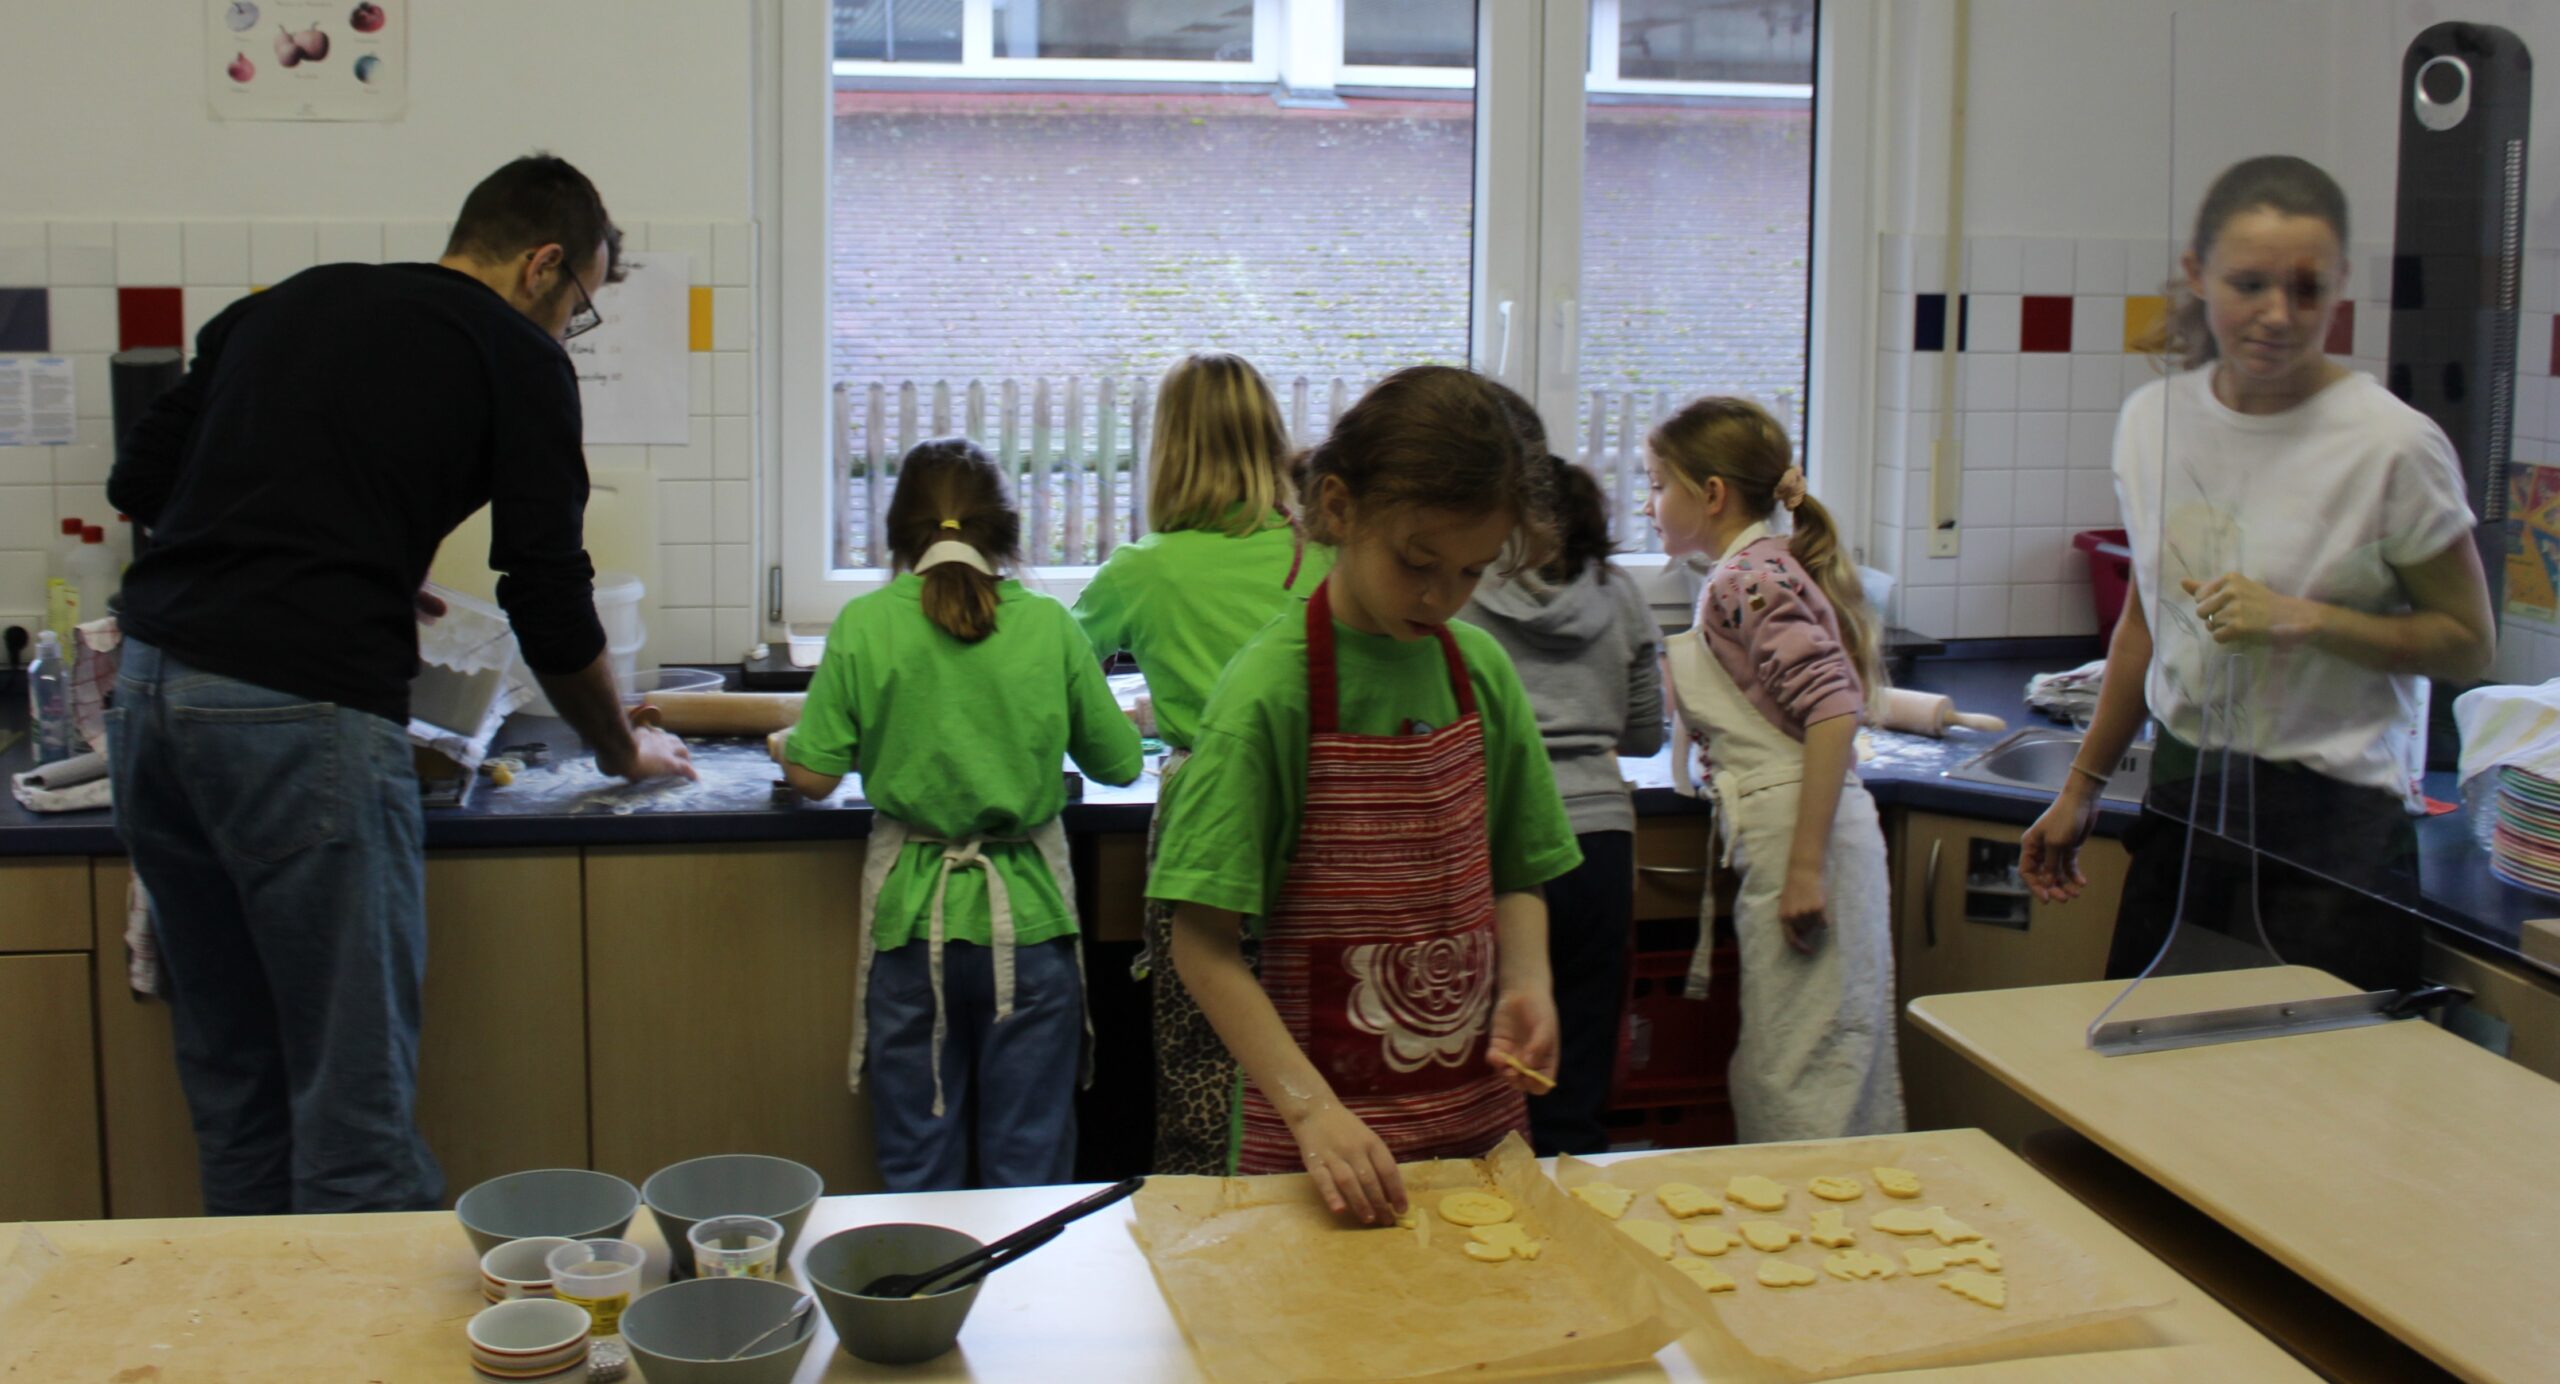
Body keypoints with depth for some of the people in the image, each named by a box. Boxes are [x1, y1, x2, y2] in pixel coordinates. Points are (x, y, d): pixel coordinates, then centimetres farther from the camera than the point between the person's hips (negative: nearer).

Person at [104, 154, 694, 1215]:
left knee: (233, 1084, 16)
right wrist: (624, 749, 20)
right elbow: (549, 604, 3)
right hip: (302, 712, -7)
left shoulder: (289, 303, 21)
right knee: (355, 1097, -1)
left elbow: (139, 482, 21)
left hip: (150, 686, 7)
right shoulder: (516, 359, 3)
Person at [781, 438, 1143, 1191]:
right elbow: (1119, 764, 6)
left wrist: (788, 738, 17)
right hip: (1028, 913, 0)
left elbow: (812, 775, -5)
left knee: (918, 1166, 11)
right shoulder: (1049, 625, -2)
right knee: (1031, 1162, 9)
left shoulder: (866, 623, -5)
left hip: (913, 911, 0)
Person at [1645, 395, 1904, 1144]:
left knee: (1793, 1087, -5)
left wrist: (1804, 868, -24)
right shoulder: (1761, 568, 17)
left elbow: (1833, 709, -22)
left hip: (1799, 833, -10)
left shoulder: (1750, 577, -13)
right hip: (1803, 835, 10)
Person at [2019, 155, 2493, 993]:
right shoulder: (2153, 419, 2)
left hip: (2331, 820, -4)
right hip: (2183, 794, 5)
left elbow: (2470, 643, -5)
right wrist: (2081, 789, 19)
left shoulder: (2393, 446, -13)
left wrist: (2300, 619, -18)